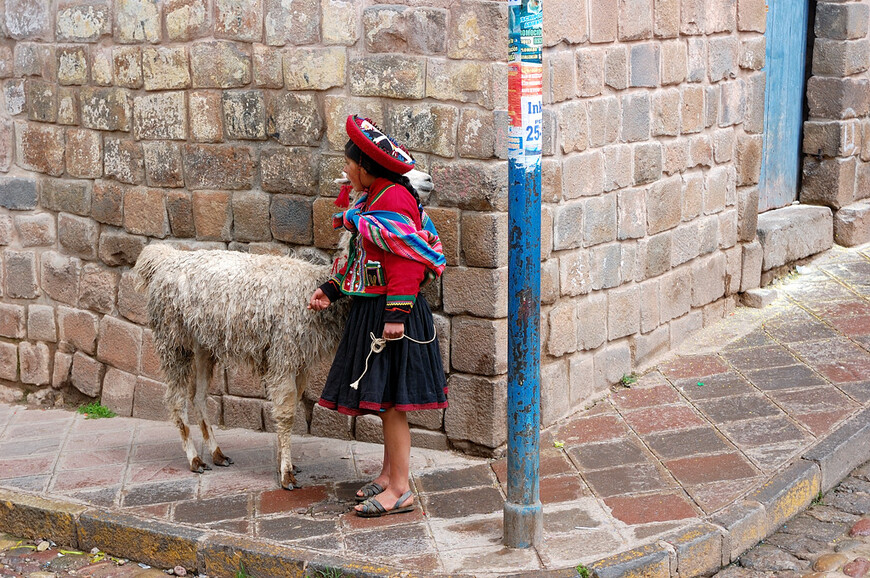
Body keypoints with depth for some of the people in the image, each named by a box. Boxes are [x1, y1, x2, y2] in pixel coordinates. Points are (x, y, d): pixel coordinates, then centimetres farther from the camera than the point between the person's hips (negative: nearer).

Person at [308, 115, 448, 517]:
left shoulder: (394, 201, -18)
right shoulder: (370, 199, 13)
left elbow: (405, 262, -23)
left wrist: (396, 315, -25)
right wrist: (332, 289, 17)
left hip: (389, 312, -10)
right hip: (369, 309, 10)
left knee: (389, 400, -6)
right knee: (382, 399, 16)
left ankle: (400, 490, 1)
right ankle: (390, 473, 27)